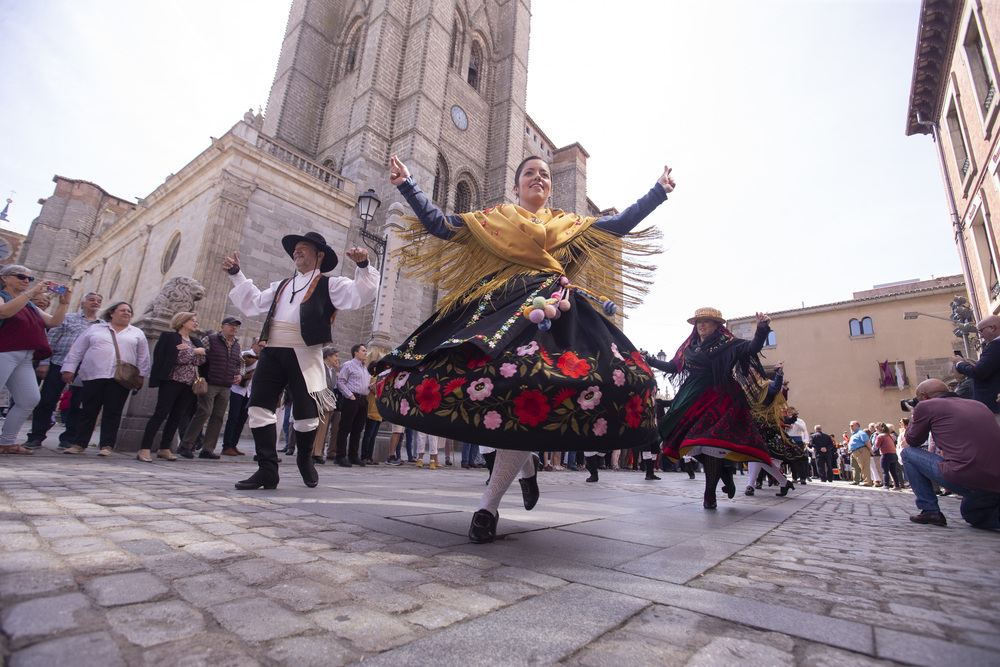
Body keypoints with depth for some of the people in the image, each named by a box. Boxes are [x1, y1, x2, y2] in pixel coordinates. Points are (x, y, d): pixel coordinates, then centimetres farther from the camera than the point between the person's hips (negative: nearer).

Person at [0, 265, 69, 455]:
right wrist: (31, 292, -23)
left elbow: (54, 322, 16)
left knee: (30, 400, 4)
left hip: (25, 359, 8)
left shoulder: (30, 305, 23)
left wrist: (64, 302, 3)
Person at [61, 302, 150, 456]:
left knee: (113, 413, -2)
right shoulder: (95, 329, 14)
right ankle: (80, 444, 16)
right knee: (88, 411, 6)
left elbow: (143, 357, 13)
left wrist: (141, 375, 5)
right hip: (93, 376, 1)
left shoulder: (137, 334, 15)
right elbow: (77, 350, 12)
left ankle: (107, 446, 2)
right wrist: (69, 369, 5)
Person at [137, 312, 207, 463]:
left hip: (189, 384, 6)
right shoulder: (170, 337, 1)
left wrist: (191, 350, -6)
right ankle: (145, 448, -3)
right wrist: (194, 351, -2)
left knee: (176, 416, 7)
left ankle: (164, 448, 15)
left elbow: (202, 358, 5)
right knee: (161, 413, -8)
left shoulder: (196, 341, 19)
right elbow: (178, 358, -11)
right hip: (172, 380, -5)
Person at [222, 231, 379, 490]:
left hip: (303, 356, -5)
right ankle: (267, 470, 5)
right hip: (271, 353, 6)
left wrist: (363, 266, -22)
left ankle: (305, 459, 27)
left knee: (306, 414, 0)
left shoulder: (330, 285, 7)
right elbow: (253, 303, 34)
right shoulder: (281, 286, 26)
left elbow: (359, 295, -8)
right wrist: (236, 275, 33)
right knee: (259, 407, -3)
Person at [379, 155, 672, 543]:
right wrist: (407, 185, 14)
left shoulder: (571, 225, 24)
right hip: (499, 304, 2)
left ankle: (489, 504, -15)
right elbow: (438, 224, 18)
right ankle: (525, 464, 12)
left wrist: (658, 191, 22)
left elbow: (620, 225, 23)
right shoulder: (491, 219, 22)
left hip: (547, 307, -1)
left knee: (526, 392, -24)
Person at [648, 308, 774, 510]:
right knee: (697, 441, 1)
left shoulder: (726, 343, 1)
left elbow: (751, 348, -14)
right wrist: (650, 361, 22)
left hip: (717, 399, -5)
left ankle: (710, 493, -4)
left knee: (711, 440, -14)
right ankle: (724, 472, 24)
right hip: (694, 400, 6)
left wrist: (761, 329, -29)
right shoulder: (689, 347, 15)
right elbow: (672, 366, 23)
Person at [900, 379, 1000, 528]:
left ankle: (929, 510, 9)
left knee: (908, 453, 13)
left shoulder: (926, 406, 1)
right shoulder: (979, 405, 21)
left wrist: (915, 416, 26)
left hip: (966, 481, -8)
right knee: (971, 515, 35)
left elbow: (912, 441, 13)